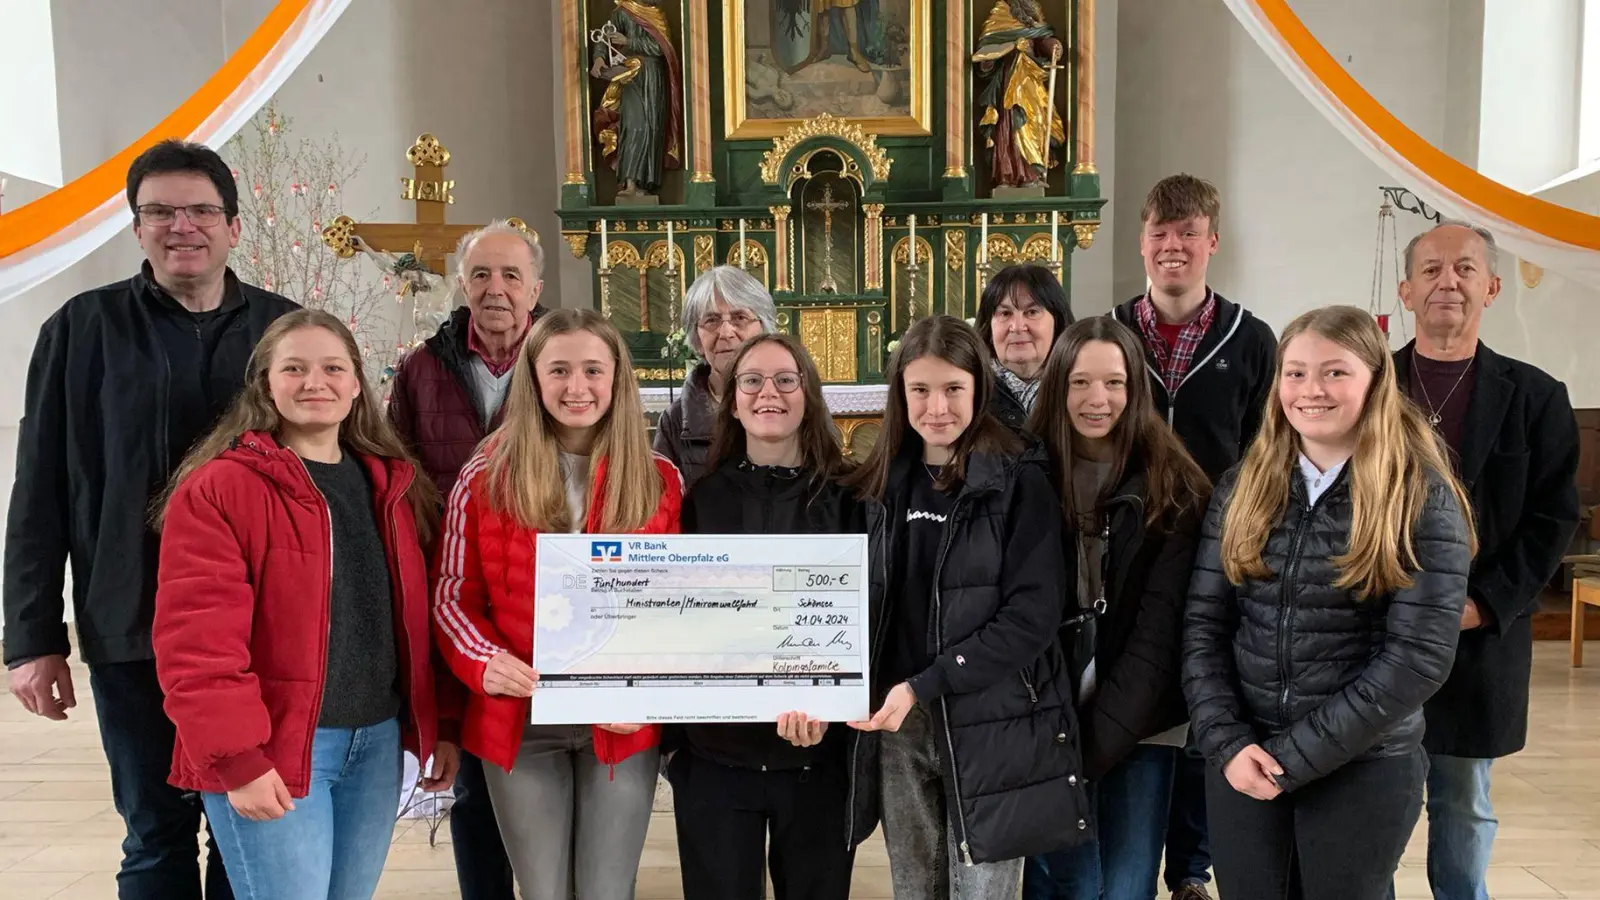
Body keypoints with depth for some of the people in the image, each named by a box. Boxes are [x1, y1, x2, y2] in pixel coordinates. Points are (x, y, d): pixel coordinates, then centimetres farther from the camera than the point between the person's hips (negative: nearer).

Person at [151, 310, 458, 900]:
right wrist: (237, 759, -18)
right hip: (270, 750, -6)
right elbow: (196, 637, -15)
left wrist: (440, 726, 10)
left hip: (378, 741, 6)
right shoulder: (218, 487, -10)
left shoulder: (393, 485, 9)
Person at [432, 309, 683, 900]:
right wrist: (485, 661, -16)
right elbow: (452, 596, 2)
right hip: (520, 723, 0)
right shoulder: (487, 476, -2)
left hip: (623, 724, 1)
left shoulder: (660, 481, 1)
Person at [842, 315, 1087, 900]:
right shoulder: (880, 486, 8)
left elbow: (1031, 617, -14)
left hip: (990, 727, -4)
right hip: (898, 728, 4)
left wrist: (922, 687, -18)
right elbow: (865, 609, 11)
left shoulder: (1020, 481, -7)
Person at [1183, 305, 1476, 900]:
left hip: (1365, 768, -2)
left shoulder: (1423, 500, -8)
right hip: (1242, 762, 3)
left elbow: (1419, 657, -13)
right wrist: (1227, 741, -12)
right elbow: (1203, 625, 0)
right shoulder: (1243, 488, 2)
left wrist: (1294, 757, -15)